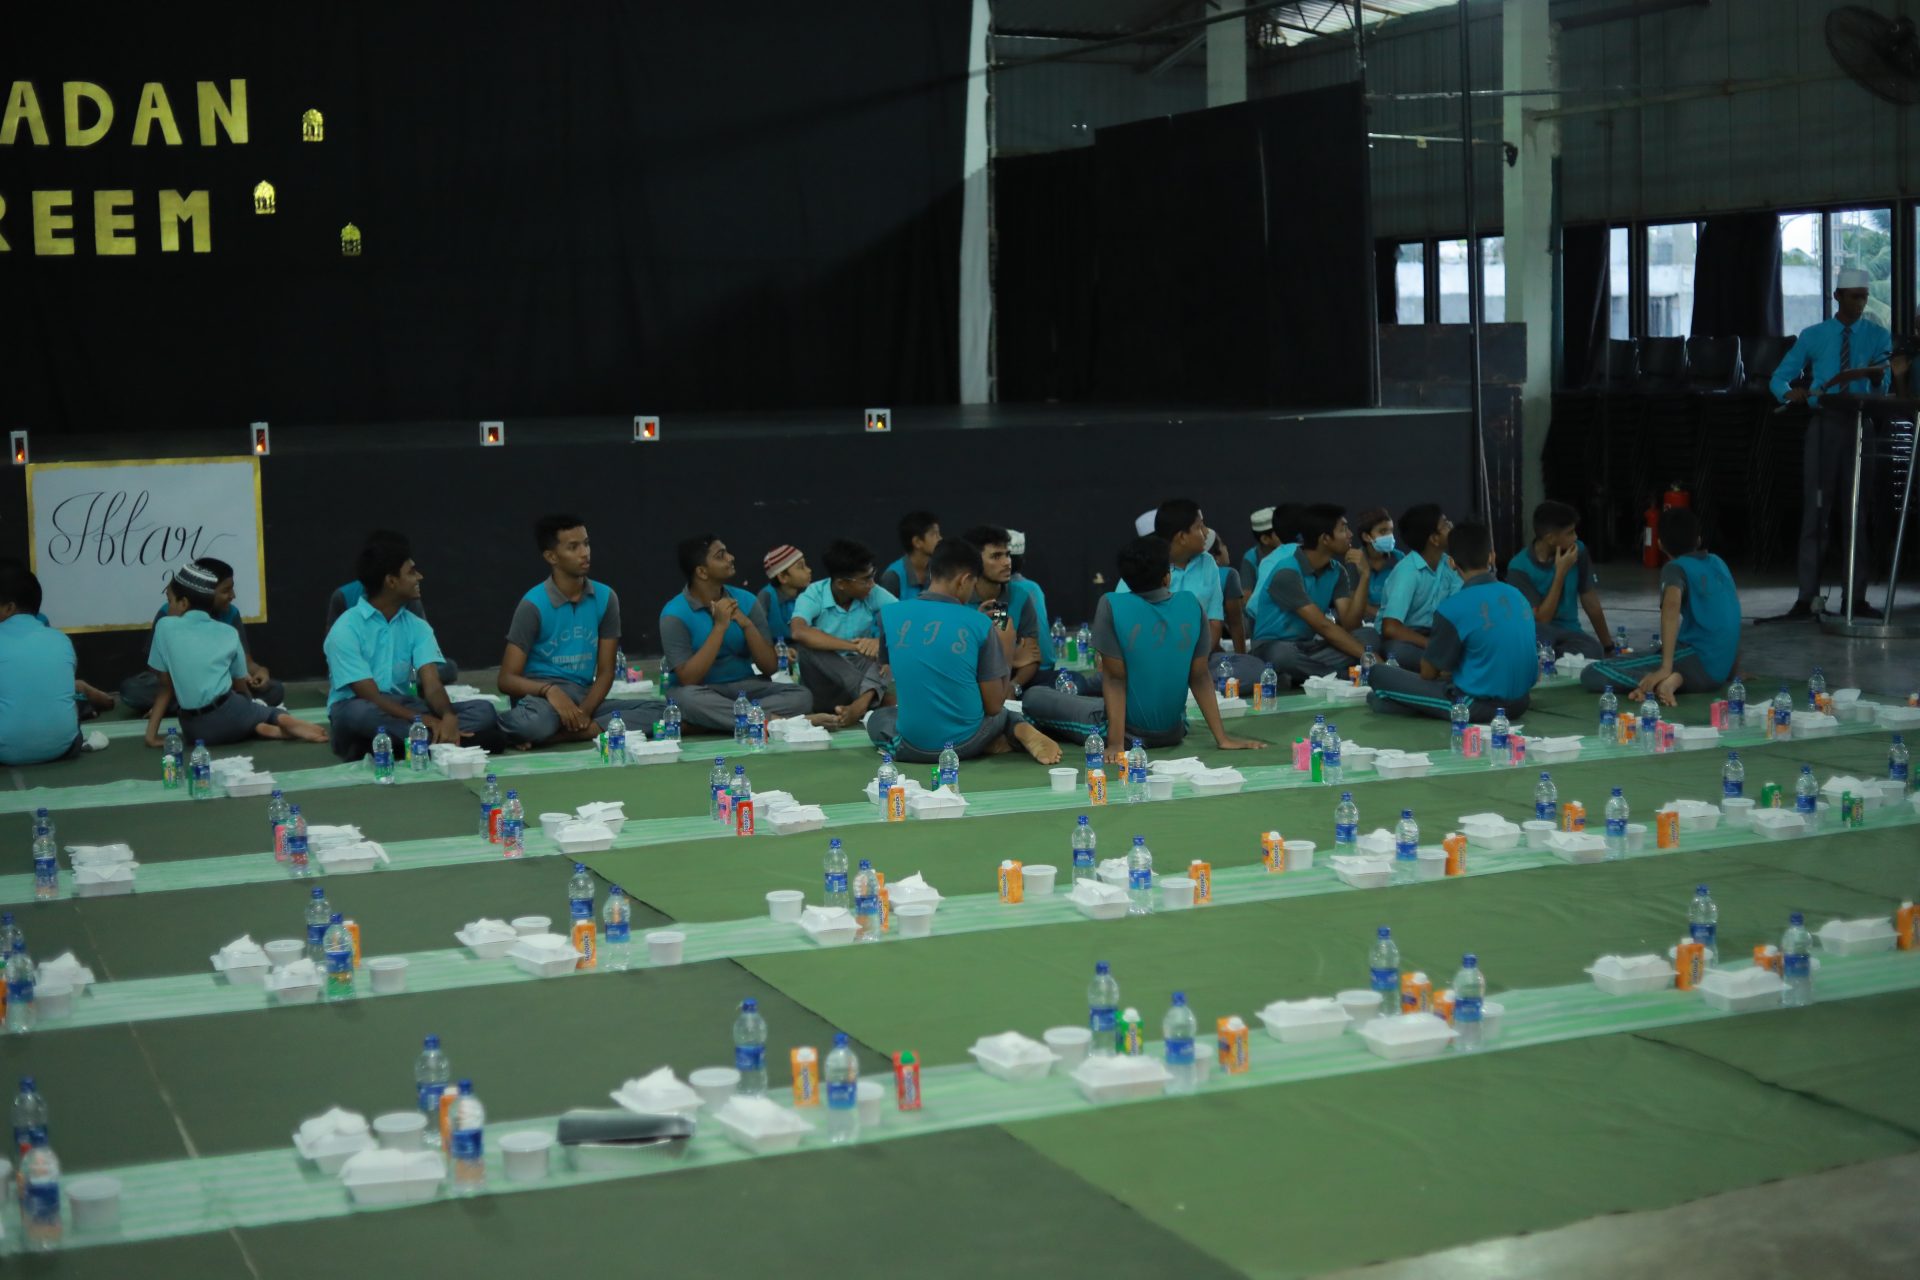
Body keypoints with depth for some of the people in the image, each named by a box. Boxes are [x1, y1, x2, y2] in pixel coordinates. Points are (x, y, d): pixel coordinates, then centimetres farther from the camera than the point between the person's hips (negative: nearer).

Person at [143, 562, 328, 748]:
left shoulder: (165, 626, 3)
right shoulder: (229, 632, 8)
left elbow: (165, 686, 4)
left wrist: (152, 733, 10)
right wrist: (253, 706, 35)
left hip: (196, 731, -1)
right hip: (232, 718, 1)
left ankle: (257, 727, 0)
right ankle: (282, 718, -2)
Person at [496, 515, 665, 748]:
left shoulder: (605, 598, 4)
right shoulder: (533, 605, -7)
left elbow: (606, 672, 4)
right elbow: (507, 679, -8)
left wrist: (584, 711, -15)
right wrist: (549, 690, -28)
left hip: (585, 698, 6)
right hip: (541, 696, -5)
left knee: (659, 708, -21)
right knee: (532, 723, -42)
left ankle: (556, 736, -23)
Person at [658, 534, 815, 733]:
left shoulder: (746, 601, 1)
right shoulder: (675, 614, -10)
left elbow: (770, 666, -1)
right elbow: (688, 680, -19)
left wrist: (746, 624, -16)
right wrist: (720, 627, -20)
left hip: (746, 688, 4)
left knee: (801, 696, -22)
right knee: (688, 698, -39)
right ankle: (771, 720, -33)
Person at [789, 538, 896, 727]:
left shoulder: (873, 594, -7)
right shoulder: (813, 596, -16)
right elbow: (799, 632, -36)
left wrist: (881, 640, -36)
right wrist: (854, 645, -39)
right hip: (824, 676, -2)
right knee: (808, 646, -32)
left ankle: (863, 700, -46)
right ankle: (880, 698, -39)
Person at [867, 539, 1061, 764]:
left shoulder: (890, 614, -4)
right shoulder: (978, 624, -9)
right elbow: (993, 706, -5)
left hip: (911, 747, -2)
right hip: (965, 744, 2)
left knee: (877, 717, 36)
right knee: (1003, 712, 39)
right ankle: (1021, 731, 0)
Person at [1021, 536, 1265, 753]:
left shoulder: (1112, 606, -18)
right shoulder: (1192, 606, -8)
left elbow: (1115, 678, -18)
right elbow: (1200, 677, -5)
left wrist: (1116, 745, -17)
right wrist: (1223, 738, -1)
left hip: (1129, 732, -5)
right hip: (1173, 733, 5)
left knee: (1034, 697, 11)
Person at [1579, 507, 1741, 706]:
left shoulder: (1675, 568, -4)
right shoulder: (1718, 563, 18)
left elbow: (1672, 604, -26)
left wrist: (1665, 667, -32)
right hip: (1721, 670, 8)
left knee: (1591, 674, -14)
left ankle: (1667, 677, -26)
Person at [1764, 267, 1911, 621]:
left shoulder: (1878, 336, 6)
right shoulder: (1813, 336, 7)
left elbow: (1879, 388, -6)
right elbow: (1779, 377, 7)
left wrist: (1881, 373, -30)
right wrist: (1789, 393, -15)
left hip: (1862, 427, 0)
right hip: (1824, 427, 0)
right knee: (1815, 512, -2)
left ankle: (1858, 598, 8)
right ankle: (1805, 599, -3)